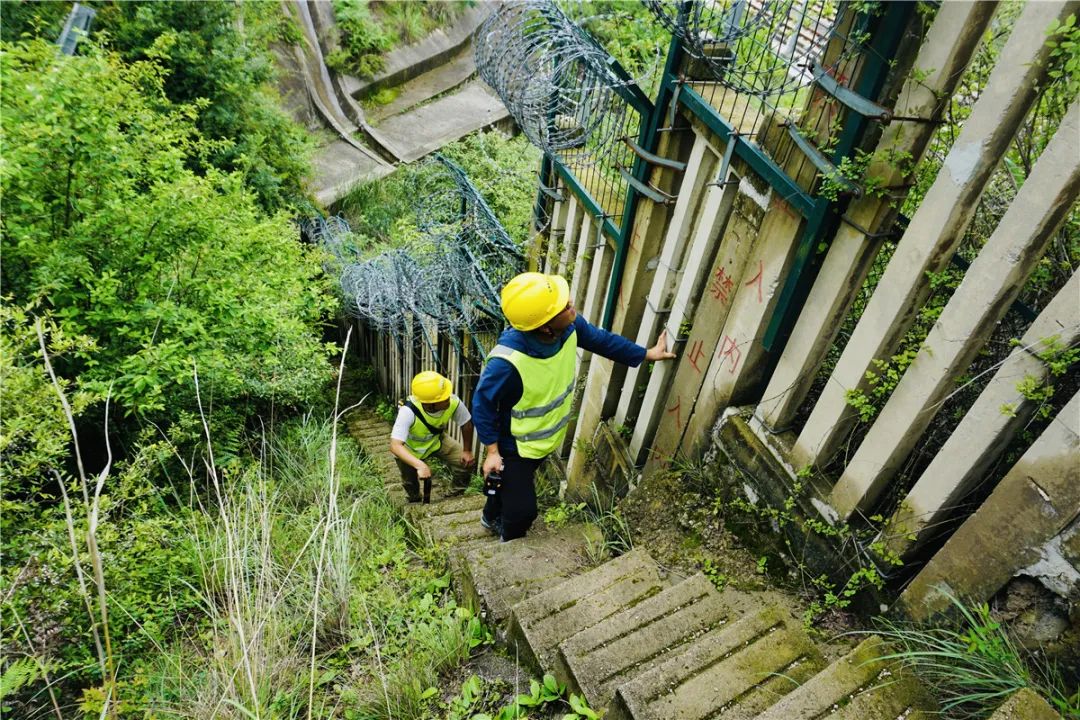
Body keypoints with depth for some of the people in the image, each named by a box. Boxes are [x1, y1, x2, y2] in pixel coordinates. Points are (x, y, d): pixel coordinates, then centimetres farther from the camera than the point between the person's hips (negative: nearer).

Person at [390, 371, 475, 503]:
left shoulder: (453, 402, -33)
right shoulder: (408, 411, -42)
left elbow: (467, 423, -13)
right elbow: (395, 445, -46)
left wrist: (467, 451, -7)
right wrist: (420, 465, -57)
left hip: (436, 441, 3)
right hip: (409, 448, -2)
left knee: (466, 462, -11)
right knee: (411, 483, 10)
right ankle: (415, 501, 46)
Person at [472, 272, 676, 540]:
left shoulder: (569, 326, -23)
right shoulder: (508, 361, -42)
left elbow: (601, 339, -2)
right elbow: (482, 403, -24)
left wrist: (647, 354, 6)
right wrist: (492, 451, -20)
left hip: (548, 438, 7)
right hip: (515, 446, -7)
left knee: (511, 486, 31)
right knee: (523, 509, 8)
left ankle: (491, 517, 61)